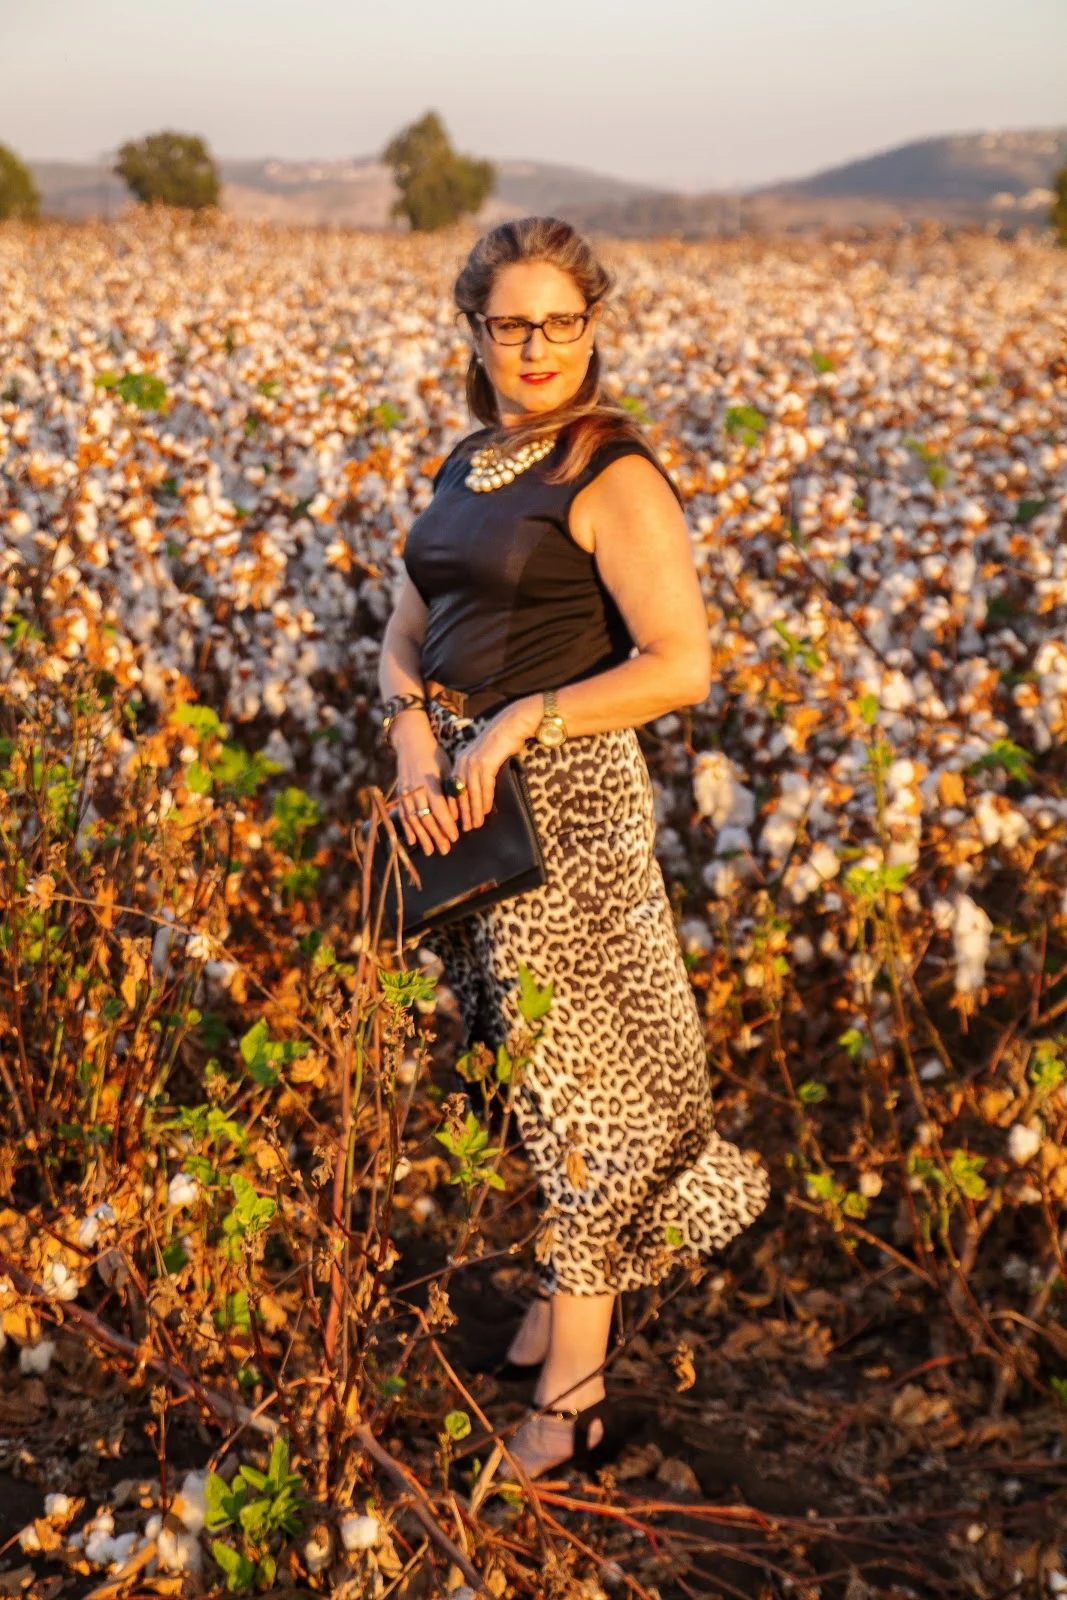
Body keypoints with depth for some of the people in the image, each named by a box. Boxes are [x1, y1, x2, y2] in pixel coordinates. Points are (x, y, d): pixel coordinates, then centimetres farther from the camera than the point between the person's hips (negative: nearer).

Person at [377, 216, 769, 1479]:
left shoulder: (613, 475, -12)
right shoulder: (465, 468, 12)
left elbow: (681, 667, -18)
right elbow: (404, 637, 11)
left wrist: (518, 723, -20)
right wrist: (415, 742, -9)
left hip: (564, 789, -7)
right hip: (458, 787, 8)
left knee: (576, 1064, 0)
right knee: (516, 1049, 16)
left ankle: (573, 1383, 11)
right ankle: (572, 1276, 36)